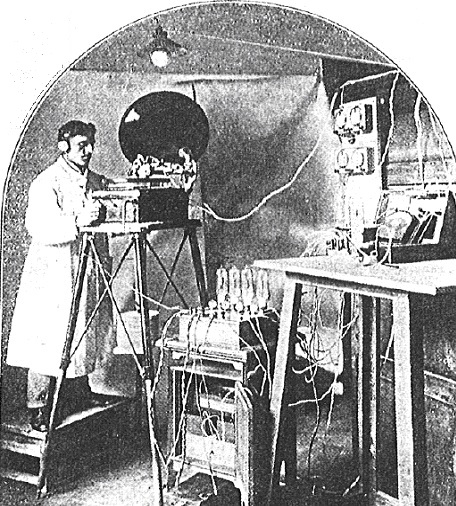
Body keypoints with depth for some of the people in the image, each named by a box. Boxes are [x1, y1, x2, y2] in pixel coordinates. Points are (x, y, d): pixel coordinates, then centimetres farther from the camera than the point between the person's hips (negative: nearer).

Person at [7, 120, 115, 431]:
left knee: (84, 335, 16)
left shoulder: (96, 181, 11)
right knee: (50, 340, -3)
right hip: (54, 274, -7)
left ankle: (78, 392, 35)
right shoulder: (47, 183, -12)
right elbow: (39, 228, -24)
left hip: (89, 271, 7)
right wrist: (77, 222, -34)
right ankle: (39, 410, 9)